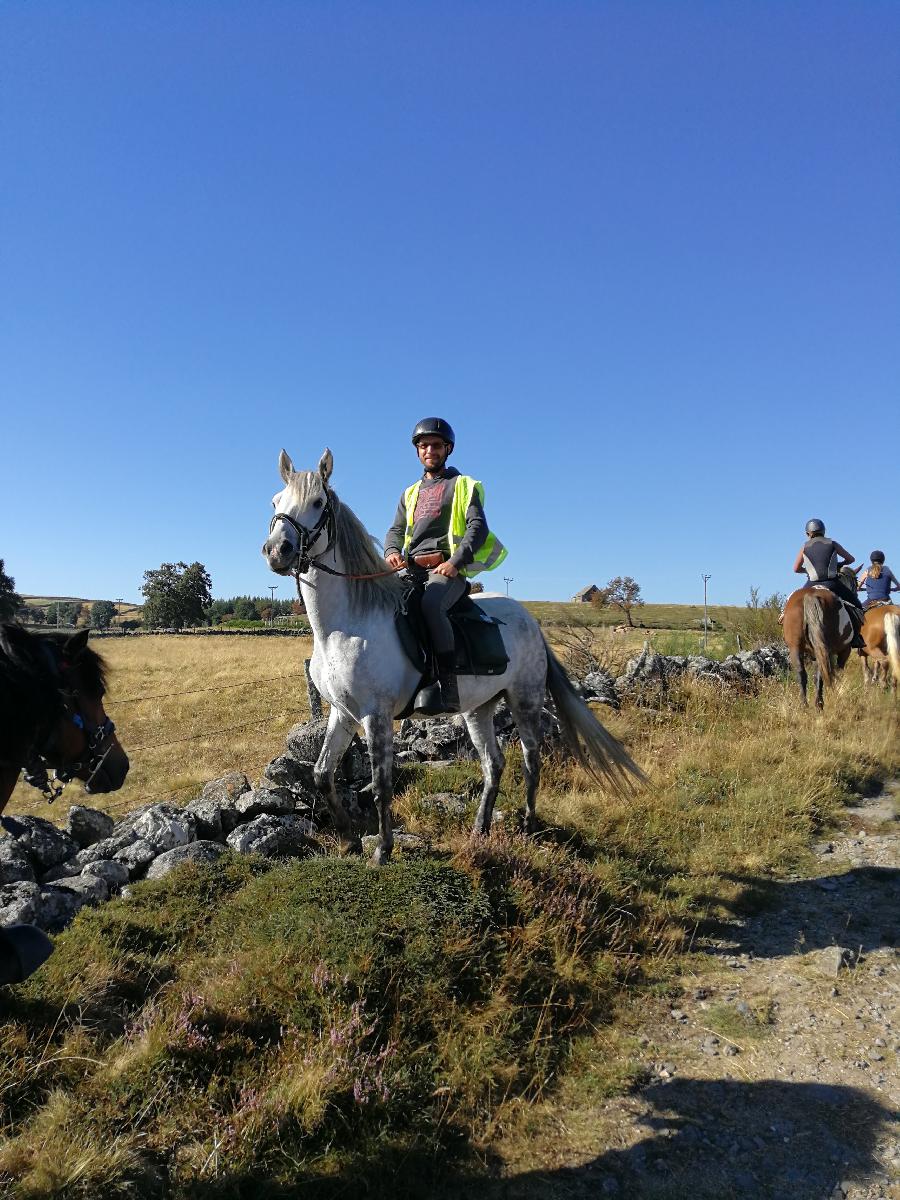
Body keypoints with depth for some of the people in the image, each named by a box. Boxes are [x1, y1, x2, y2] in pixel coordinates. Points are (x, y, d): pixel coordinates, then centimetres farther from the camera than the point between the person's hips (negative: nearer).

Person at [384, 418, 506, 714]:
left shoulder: (463, 486, 12)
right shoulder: (410, 493, 28)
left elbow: (478, 527, -1)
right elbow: (396, 530, 22)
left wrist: (455, 561, -17)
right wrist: (392, 551, -3)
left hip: (448, 570, -6)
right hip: (412, 570, 6)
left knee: (430, 605, -37)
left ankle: (449, 686, -35)